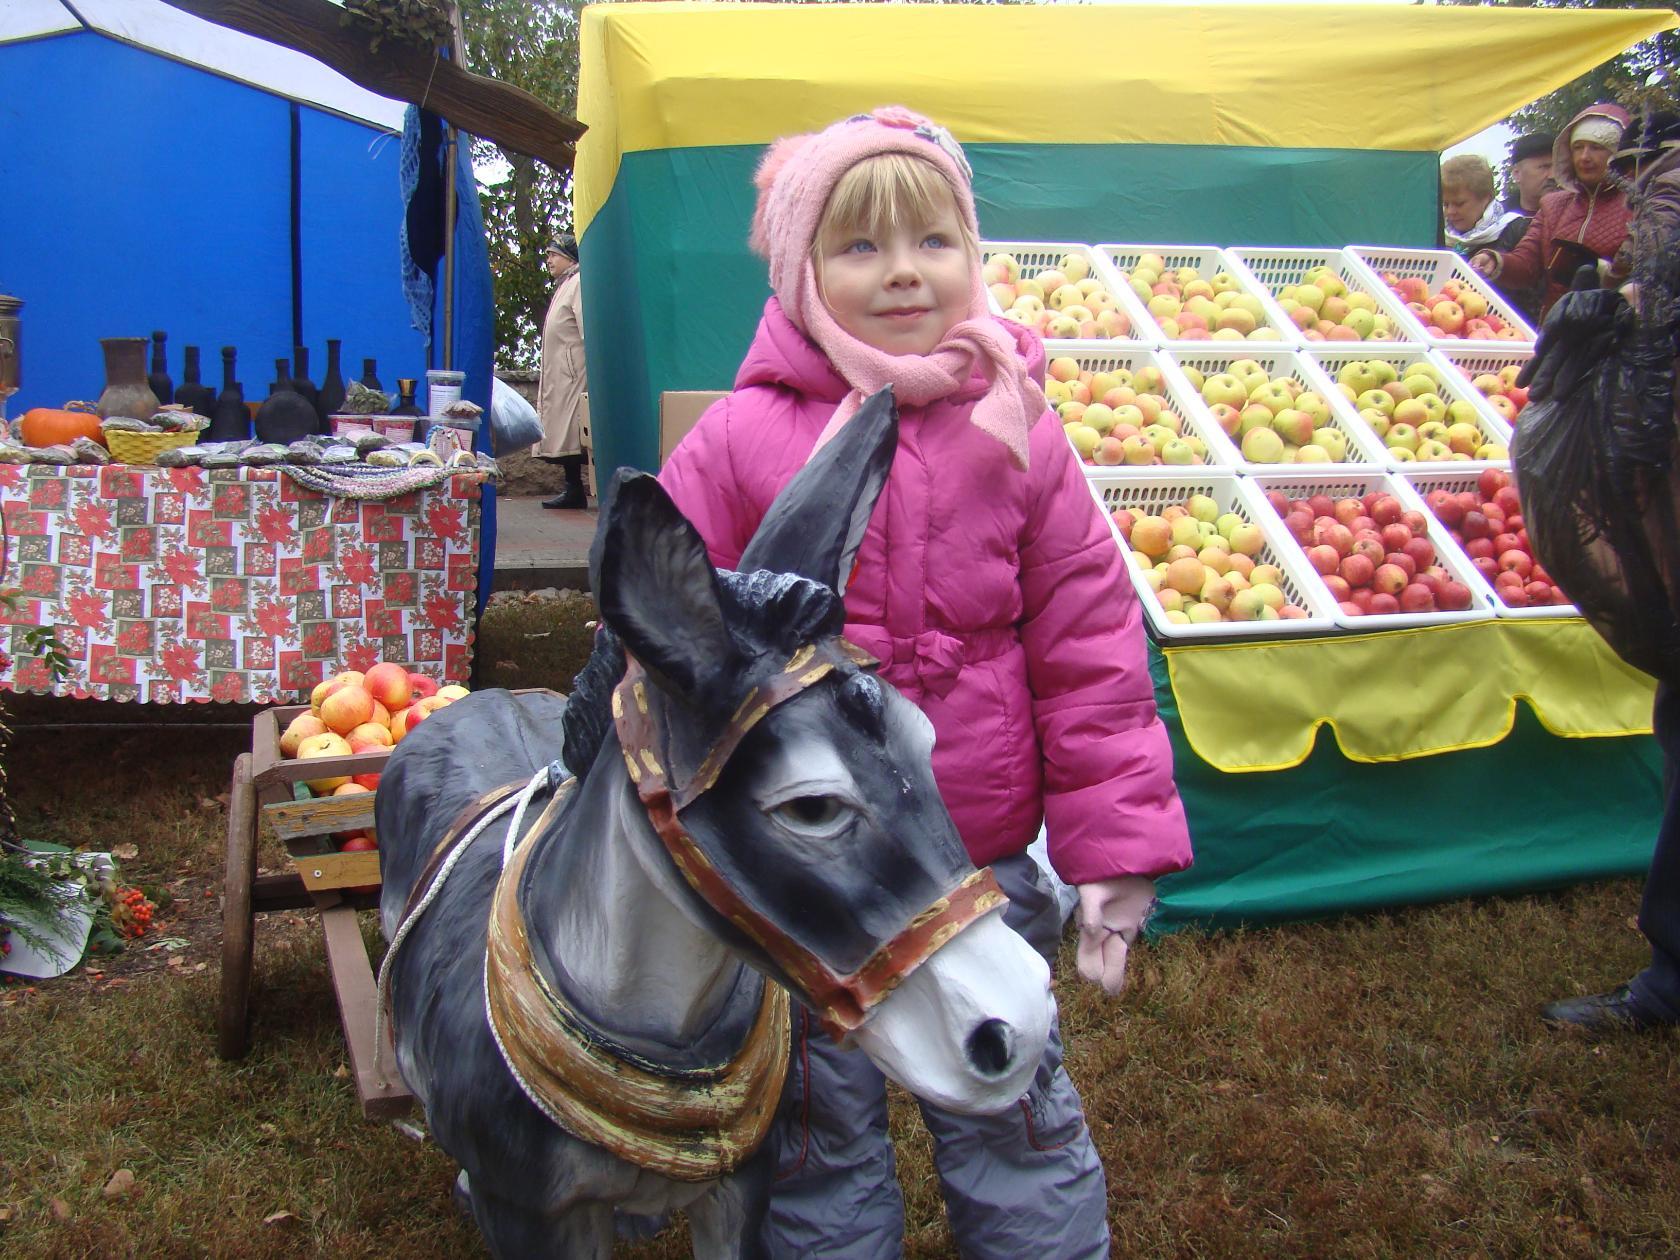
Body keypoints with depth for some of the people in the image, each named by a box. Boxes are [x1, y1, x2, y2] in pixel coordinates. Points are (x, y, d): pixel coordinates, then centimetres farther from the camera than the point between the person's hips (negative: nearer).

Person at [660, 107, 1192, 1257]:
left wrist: (1115, 848, -1)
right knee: (821, 1131, 18)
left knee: (1017, 1113, 19)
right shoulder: (740, 442, -9)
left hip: (985, 870, 1)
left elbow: (1088, 654, 0)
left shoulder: (1017, 435, -3)